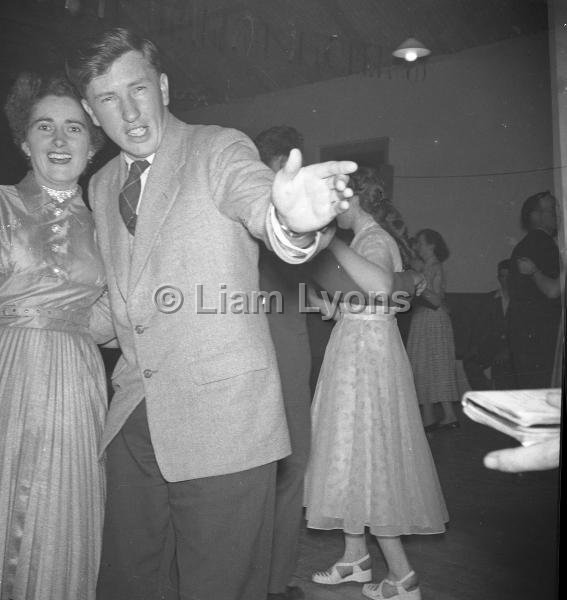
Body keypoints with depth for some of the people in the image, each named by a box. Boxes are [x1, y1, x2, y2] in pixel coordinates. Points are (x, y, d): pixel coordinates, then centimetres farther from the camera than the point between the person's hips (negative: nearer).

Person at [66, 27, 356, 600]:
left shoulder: (220, 150, -6)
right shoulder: (100, 186, 13)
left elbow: (258, 202, -29)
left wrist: (292, 221, -50)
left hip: (221, 418, -6)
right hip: (133, 417, 6)